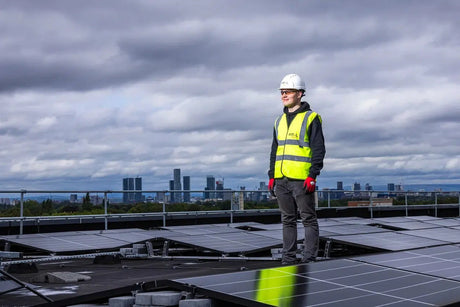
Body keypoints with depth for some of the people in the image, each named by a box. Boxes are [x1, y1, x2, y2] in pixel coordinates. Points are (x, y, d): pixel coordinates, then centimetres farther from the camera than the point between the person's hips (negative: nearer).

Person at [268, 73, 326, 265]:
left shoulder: (311, 118, -2)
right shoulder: (280, 121, 17)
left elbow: (319, 149, -7)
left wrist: (313, 175, -16)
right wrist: (271, 176, 14)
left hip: (301, 179, -6)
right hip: (281, 179, 6)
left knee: (308, 218, -1)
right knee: (288, 220, 10)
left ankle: (309, 259, 4)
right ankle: (289, 258, 15)